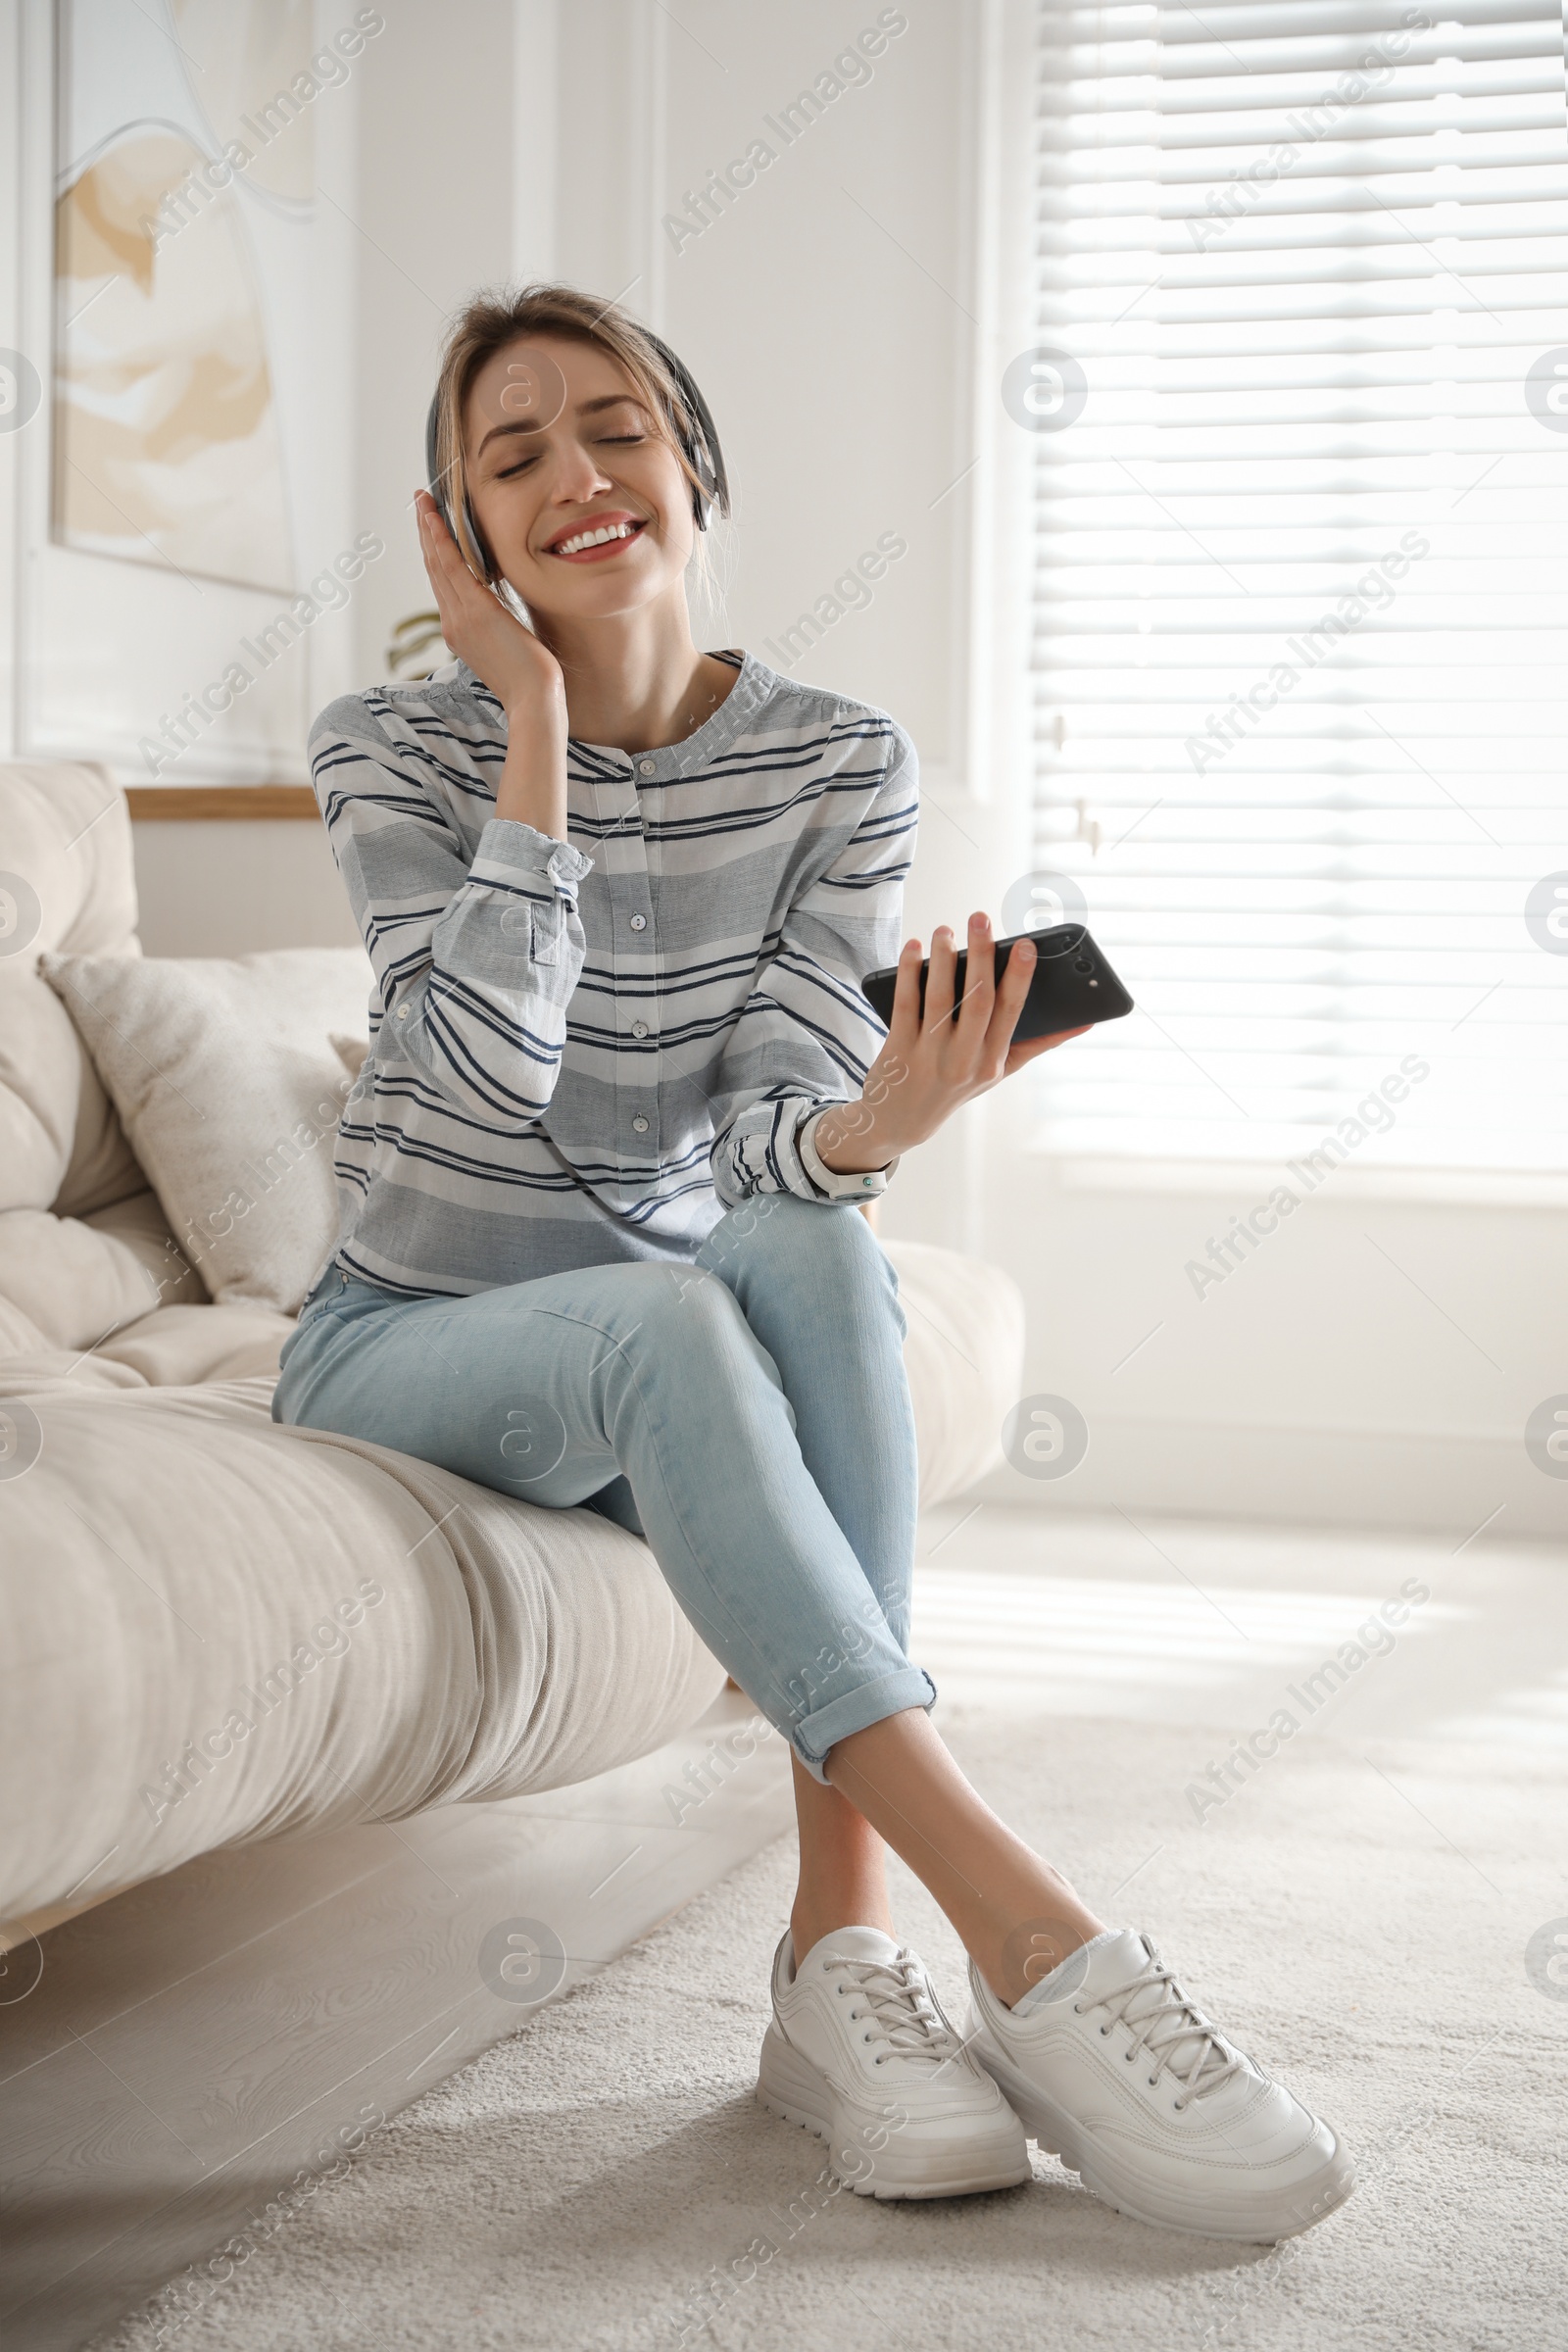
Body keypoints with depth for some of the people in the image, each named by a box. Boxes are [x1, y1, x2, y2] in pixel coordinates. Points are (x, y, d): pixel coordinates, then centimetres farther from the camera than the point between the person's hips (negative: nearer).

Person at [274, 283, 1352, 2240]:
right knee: (669, 1314, -36)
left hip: (673, 1329, 2)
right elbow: (493, 1066, -25)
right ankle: (1029, 1945, -44)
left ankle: (842, 1946, -35)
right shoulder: (393, 747, -8)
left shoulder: (837, 764, -3)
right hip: (413, 1337, -2)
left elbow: (772, 1135, -12)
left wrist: (873, 1127, -36)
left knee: (808, 1246, -34)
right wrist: (536, 716, -22)